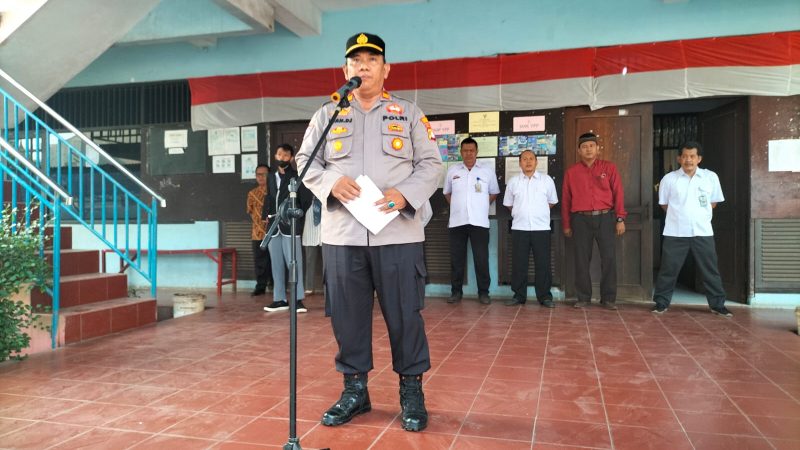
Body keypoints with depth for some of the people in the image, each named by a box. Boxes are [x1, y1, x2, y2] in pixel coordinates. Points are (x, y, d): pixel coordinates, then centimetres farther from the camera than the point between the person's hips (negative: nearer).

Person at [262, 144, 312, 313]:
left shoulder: (297, 177, 0)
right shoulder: (271, 178, 18)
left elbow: (306, 199, -4)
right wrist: (265, 216, 10)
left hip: (290, 227, -5)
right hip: (273, 227, 6)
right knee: (276, 264, 8)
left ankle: (298, 299, -1)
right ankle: (280, 299, 15)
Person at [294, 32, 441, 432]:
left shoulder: (409, 113, 11)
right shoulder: (327, 114, 14)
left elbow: (430, 163, 6)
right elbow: (306, 161, 11)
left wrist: (405, 194, -12)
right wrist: (331, 183, -11)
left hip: (397, 231, -1)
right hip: (341, 232, 2)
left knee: (404, 313, 2)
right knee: (347, 314, 8)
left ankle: (412, 391, 18)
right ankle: (354, 389, 24)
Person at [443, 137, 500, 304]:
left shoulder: (487, 171, 4)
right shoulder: (452, 170, 7)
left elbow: (494, 193, 14)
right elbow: (447, 192, 18)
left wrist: (481, 205, 5)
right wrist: (457, 206, 7)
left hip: (479, 222, -1)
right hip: (457, 221, 1)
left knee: (481, 259, 0)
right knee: (456, 259, 6)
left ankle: (483, 292, 11)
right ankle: (456, 291, 16)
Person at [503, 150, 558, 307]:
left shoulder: (547, 180, 5)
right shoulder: (513, 182, 8)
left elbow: (552, 202, 13)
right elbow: (508, 204, 16)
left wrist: (539, 212, 10)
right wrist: (520, 213, 11)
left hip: (541, 228, -1)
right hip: (519, 228, 1)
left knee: (543, 264, 1)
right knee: (518, 264, 3)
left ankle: (545, 296, 10)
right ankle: (519, 295, 12)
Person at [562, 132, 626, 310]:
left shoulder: (609, 167, 5)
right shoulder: (571, 172, 7)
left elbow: (618, 193, 2)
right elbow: (566, 199, 10)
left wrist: (620, 219, -4)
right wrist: (566, 224, 9)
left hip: (605, 217, 0)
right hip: (581, 219, 1)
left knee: (609, 258, -1)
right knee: (581, 260, 3)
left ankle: (608, 298, 9)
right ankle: (583, 297, 14)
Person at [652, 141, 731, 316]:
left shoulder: (711, 177, 3)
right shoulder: (669, 179, -1)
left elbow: (714, 202, 14)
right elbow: (664, 204, 10)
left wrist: (699, 216, 9)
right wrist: (679, 216, 6)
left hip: (703, 232, 1)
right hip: (675, 232, -1)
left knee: (710, 270, 7)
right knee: (668, 269, 3)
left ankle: (718, 304, 19)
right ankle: (661, 303, 13)